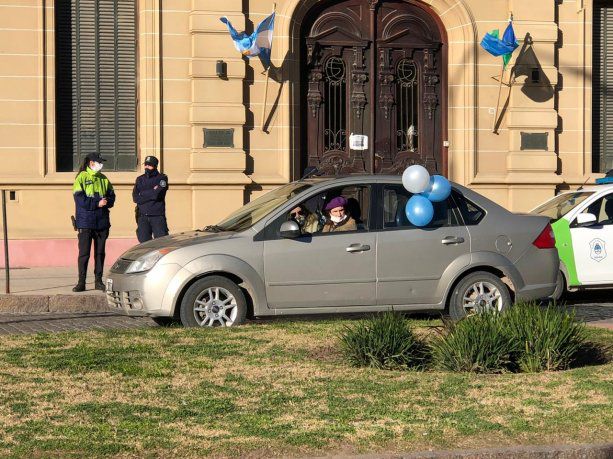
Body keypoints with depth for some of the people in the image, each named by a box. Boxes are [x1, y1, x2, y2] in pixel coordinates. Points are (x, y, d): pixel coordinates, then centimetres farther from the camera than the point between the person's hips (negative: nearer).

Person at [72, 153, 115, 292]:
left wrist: (107, 202, -11)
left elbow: (111, 196, 11)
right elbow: (79, 198, -12)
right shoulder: (81, 178, -3)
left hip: (102, 221, 5)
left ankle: (99, 281, 15)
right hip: (85, 222, -5)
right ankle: (81, 283, -1)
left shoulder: (103, 179, 13)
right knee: (84, 253, -5)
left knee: (100, 252, 8)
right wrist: (97, 203, -18)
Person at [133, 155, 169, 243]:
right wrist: (153, 192, -5)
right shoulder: (140, 179, 14)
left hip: (158, 216, -3)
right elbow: (135, 198, 0)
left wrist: (142, 194, -4)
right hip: (142, 217, 3)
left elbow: (158, 195, -14)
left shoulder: (162, 178, 3)